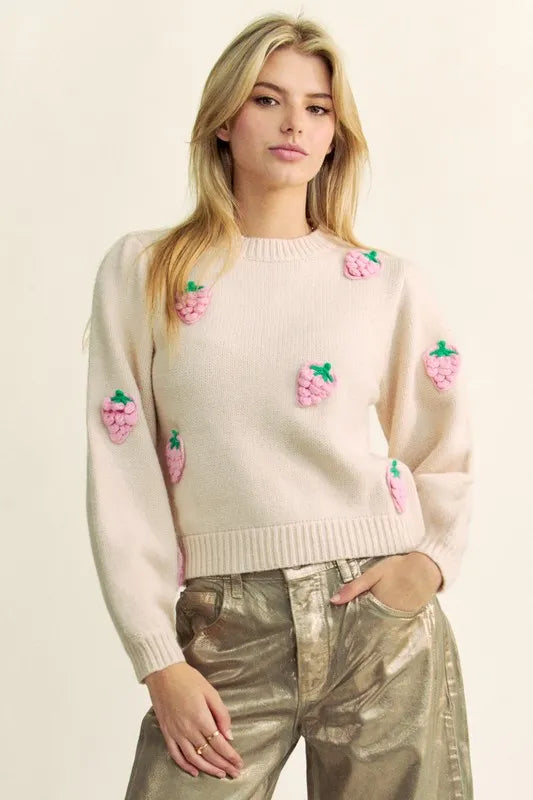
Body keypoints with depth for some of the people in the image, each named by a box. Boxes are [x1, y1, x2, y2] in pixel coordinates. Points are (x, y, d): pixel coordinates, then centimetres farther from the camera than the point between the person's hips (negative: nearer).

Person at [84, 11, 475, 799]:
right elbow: (122, 476, 0)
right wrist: (160, 662, -5)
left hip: (380, 619, 1)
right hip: (223, 633, -1)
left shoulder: (392, 283, 4)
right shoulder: (141, 271, 3)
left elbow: (446, 460, 14)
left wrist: (431, 563, -5)